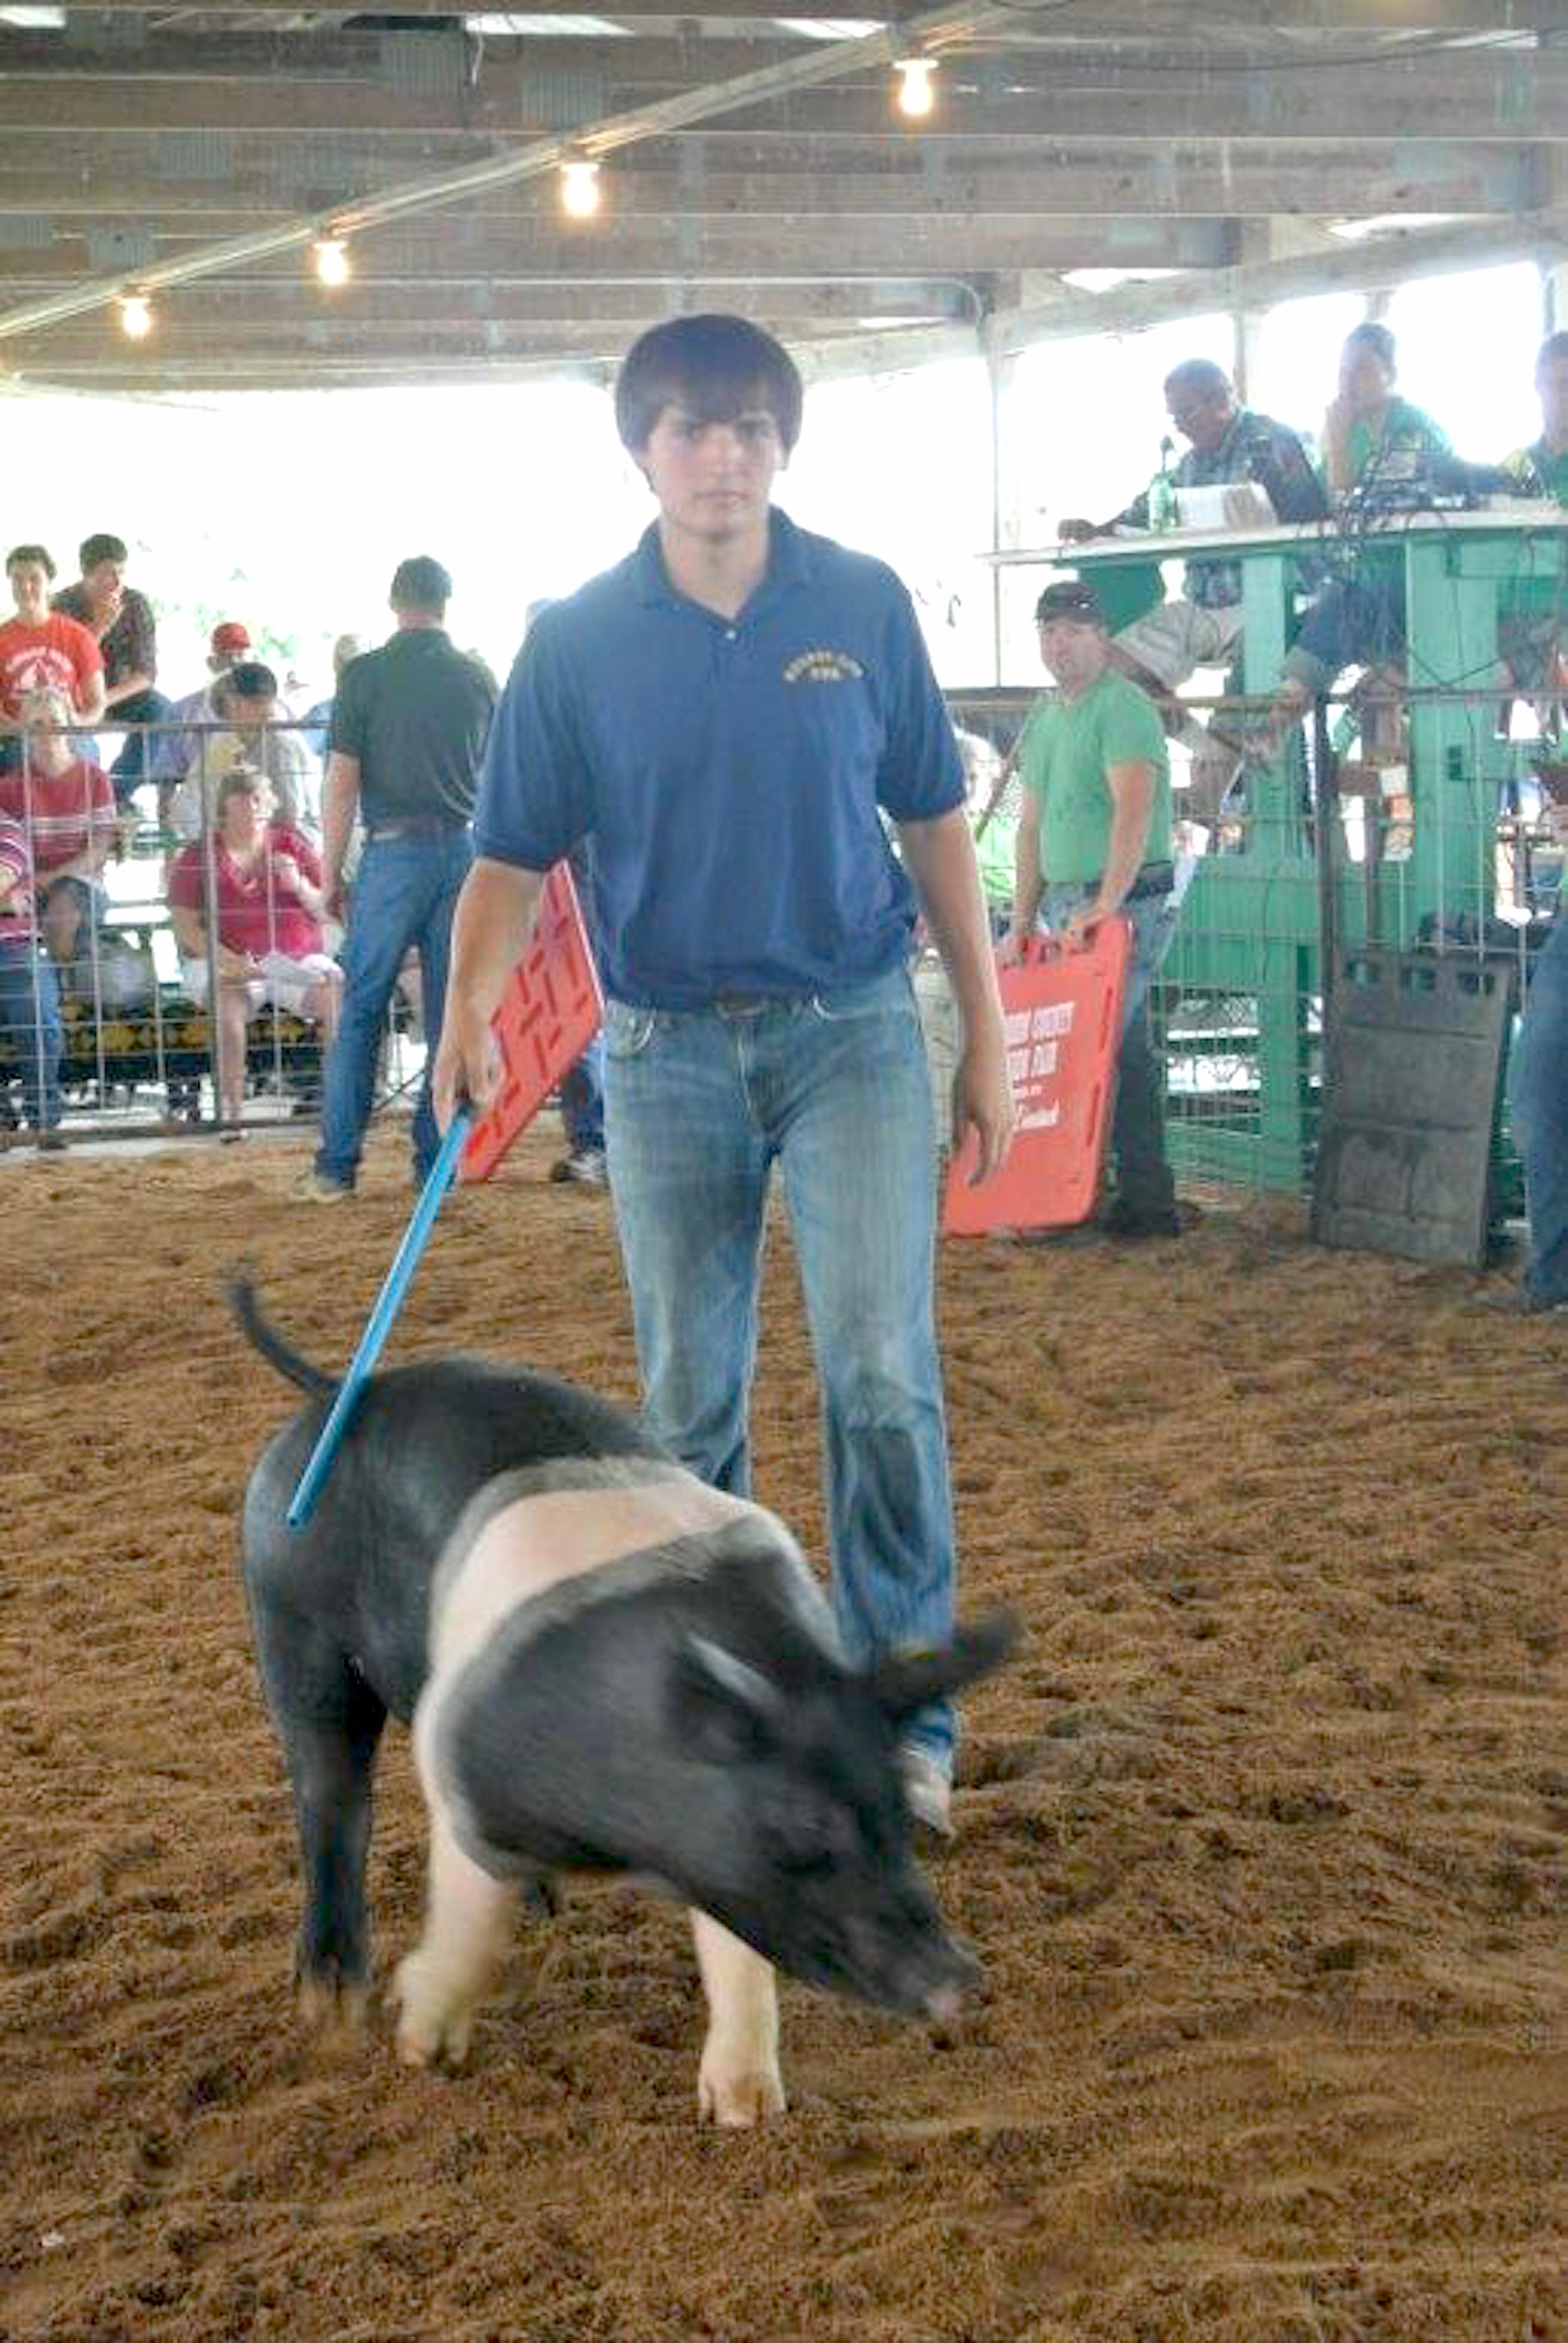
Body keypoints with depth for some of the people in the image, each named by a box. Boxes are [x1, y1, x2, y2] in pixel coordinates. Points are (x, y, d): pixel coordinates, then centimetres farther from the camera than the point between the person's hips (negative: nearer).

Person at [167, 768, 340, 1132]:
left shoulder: (292, 843, 13)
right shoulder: (199, 855, 7)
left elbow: (327, 911, 12)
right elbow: (185, 926, -2)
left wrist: (300, 887, -9)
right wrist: (226, 959, -19)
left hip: (296, 958, 2)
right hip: (226, 961, -2)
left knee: (335, 989, -27)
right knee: (230, 997, -35)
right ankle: (232, 1108, -35)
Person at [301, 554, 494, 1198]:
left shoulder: (366, 675, -3)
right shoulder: (476, 679, 6)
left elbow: (342, 782, -5)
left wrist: (331, 872, 2)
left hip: (395, 852, -2)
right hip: (466, 850, 3)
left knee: (361, 1011, 4)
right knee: (451, 1014, 7)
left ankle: (336, 1167, 3)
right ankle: (437, 1162, 10)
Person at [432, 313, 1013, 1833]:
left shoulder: (863, 606, -1)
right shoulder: (578, 640, -2)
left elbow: (932, 826, 6)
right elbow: (516, 856, 0)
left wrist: (987, 1035, 5)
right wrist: (471, 1013, -19)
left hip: (850, 1027, -1)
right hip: (667, 1050, 1)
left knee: (882, 1374, -11)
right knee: (688, 1403, 10)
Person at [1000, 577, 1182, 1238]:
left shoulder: (1123, 708, -10)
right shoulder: (1042, 719, 18)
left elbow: (1134, 811, -21)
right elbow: (1033, 827, 21)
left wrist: (1105, 905, -28)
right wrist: (1021, 926, 16)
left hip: (1125, 906, -9)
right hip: (1066, 908, 9)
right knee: (1125, 1053, 10)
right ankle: (1149, 1201, 14)